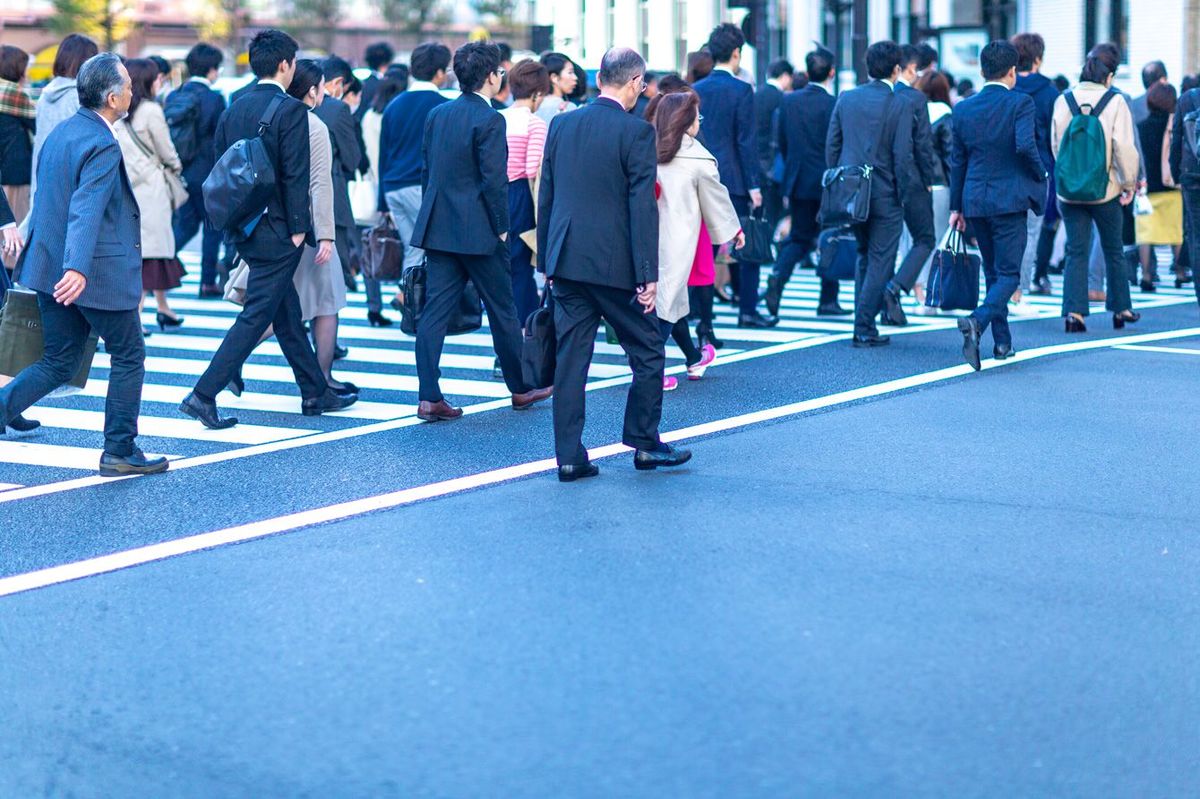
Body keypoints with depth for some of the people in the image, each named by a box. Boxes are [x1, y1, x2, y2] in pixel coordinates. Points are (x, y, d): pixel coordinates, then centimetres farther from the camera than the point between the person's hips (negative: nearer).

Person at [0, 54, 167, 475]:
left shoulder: (60, 132, 9)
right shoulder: (102, 145, -19)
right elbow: (87, 209, -32)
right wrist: (78, 269, -42)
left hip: (51, 266, 8)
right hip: (100, 272, -8)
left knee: (59, 362, 15)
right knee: (129, 355, 9)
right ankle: (119, 451, 14)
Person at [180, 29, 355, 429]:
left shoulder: (233, 109, 8)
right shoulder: (290, 110, -14)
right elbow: (295, 175, -18)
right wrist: (298, 228, -12)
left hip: (245, 228, 8)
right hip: (277, 231, -8)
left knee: (288, 313, 17)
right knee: (256, 316, -5)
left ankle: (316, 393, 27)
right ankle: (204, 395, -10)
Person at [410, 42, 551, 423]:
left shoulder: (437, 114, 9)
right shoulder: (489, 120, -13)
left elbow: (427, 172, 13)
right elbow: (495, 181, -17)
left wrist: (433, 218, 18)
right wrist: (501, 229, -8)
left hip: (438, 230, 6)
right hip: (477, 231, -6)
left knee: (435, 311, 2)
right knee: (502, 309, 9)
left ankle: (429, 397, -3)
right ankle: (521, 388, 22)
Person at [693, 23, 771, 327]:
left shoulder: (695, 90, 6)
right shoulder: (741, 90, -9)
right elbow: (746, 142, -12)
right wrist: (754, 185, -10)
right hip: (734, 179, -5)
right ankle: (748, 310, 5)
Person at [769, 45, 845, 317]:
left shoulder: (789, 101, 3)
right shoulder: (833, 105, -13)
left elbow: (782, 144, 9)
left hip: (798, 182, 4)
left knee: (799, 237, 13)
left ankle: (778, 276, -14)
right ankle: (828, 300, 12)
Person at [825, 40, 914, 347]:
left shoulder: (846, 99, 4)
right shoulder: (900, 105, -10)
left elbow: (831, 146, 7)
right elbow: (902, 155, -12)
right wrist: (903, 194, -2)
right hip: (884, 194, -5)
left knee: (864, 255, 20)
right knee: (880, 261, 3)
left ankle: (863, 324, 21)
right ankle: (863, 328, -1)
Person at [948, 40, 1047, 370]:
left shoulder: (964, 108, 6)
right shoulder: (1021, 103, -8)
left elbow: (957, 160, 10)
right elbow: (1025, 145, -22)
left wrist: (956, 207, 15)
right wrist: (1039, 175, -3)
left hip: (975, 201, 5)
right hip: (1009, 200, -5)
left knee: (993, 271, 17)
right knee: (1008, 273, -2)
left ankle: (1002, 342, 20)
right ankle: (977, 321, -28)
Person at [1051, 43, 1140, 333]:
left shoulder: (1063, 101, -1)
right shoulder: (1115, 102, -10)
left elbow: (1056, 145, 6)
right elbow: (1124, 147, -12)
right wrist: (1129, 183, 1)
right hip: (1105, 190, -2)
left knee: (1076, 252, 6)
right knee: (1113, 251, 15)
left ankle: (1074, 311, -6)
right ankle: (1121, 309, 26)